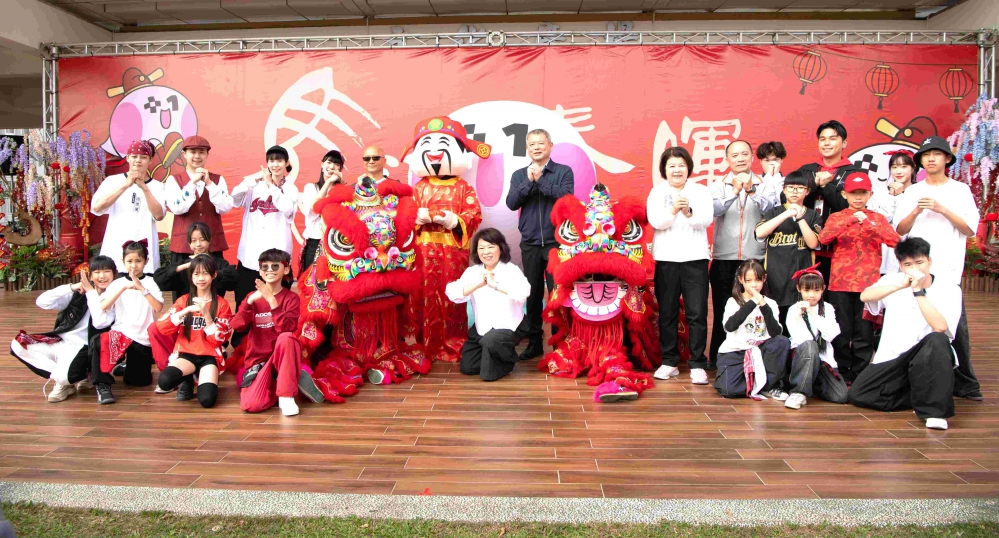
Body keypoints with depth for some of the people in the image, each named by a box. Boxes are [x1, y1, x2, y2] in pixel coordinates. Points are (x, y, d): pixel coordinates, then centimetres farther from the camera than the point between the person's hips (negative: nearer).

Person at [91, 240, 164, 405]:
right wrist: (124, 287, -20)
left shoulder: (150, 282, 1)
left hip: (142, 338, 0)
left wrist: (142, 289, -24)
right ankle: (103, 385, -17)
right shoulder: (118, 283, 6)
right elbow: (103, 307, -11)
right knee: (98, 342, -35)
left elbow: (159, 307, -15)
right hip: (120, 333, 0)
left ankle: (126, 366, 38)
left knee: (137, 381, 2)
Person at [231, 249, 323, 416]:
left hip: (282, 355, -2)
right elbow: (237, 326, -8)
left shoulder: (291, 297, -3)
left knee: (286, 337, -38)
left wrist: (271, 300, -27)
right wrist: (249, 301, -22)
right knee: (251, 404, -27)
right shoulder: (253, 297, 7)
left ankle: (286, 396, -28)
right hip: (257, 358, 2)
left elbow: (287, 328, -20)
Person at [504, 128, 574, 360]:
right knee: (533, 294, 9)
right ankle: (534, 341, 19)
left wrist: (540, 179, -15)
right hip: (530, 244, 3)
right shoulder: (519, 175, 10)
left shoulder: (564, 171, 2)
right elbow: (511, 203, -3)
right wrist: (529, 181, -14)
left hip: (556, 242, -3)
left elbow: (566, 196, -15)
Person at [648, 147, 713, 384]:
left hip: (695, 258, 0)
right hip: (666, 258, 1)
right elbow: (655, 221, -9)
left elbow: (706, 219, -7)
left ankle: (698, 365, 4)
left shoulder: (701, 191, 8)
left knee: (697, 312, -3)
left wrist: (689, 212, -27)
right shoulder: (657, 192, 7)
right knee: (667, 312, 5)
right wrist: (673, 210, -27)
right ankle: (669, 362, 16)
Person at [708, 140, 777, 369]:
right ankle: (717, 358, 15)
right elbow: (715, 210, -12)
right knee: (722, 310, 5)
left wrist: (751, 190, -27)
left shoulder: (764, 185, 6)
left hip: (755, 258, 0)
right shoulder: (718, 185, 6)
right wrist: (734, 191, -27)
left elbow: (770, 209, -12)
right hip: (724, 258, 0)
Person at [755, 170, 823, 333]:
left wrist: (800, 218, -13)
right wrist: (786, 214, -15)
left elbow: (813, 243, -6)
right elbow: (759, 233, -11)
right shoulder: (774, 212, 8)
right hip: (775, 277, 0)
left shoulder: (813, 215, 9)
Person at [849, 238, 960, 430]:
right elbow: (864, 296, -18)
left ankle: (935, 409, -27)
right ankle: (923, 397, 0)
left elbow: (940, 327, -23)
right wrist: (899, 286, -27)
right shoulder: (893, 280, 2)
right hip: (891, 359, 3)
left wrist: (919, 291, -22)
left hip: (931, 359, -3)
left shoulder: (949, 289, -6)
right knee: (857, 394, -13)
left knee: (937, 340, -37)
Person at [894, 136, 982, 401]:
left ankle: (965, 384, 6)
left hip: (948, 271, -1)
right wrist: (915, 212, -9)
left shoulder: (961, 190, 9)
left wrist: (942, 209, -10)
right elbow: (900, 230, 8)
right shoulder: (912, 193, 14)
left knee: (956, 326, -6)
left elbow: (970, 229, 1)